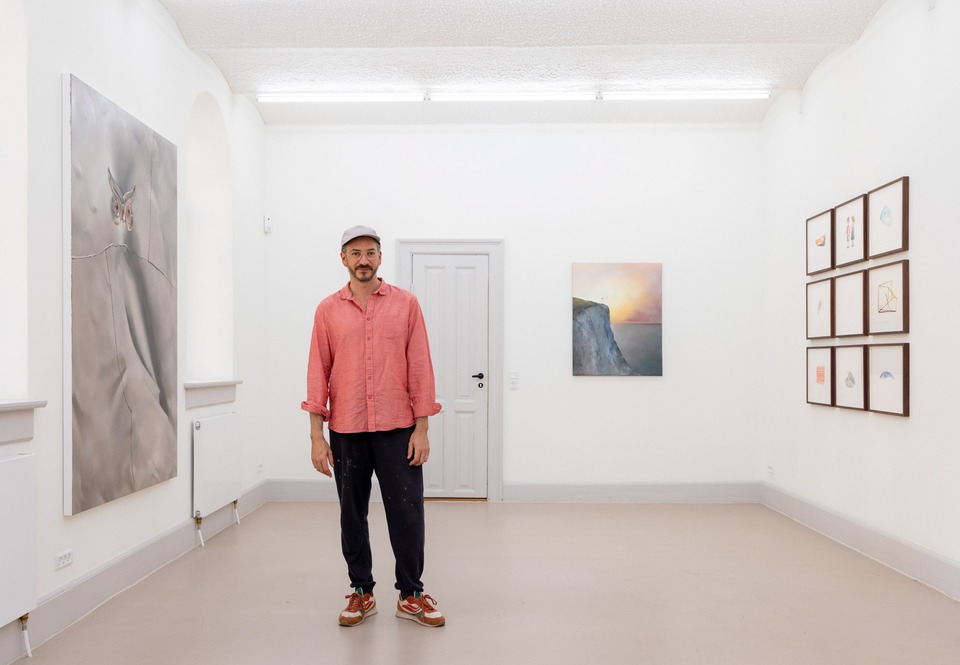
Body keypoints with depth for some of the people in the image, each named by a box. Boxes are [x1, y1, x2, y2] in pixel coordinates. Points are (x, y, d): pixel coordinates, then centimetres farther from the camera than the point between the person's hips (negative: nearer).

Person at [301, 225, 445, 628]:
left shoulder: (406, 303, 2)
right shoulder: (328, 310, 5)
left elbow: (420, 366, 0)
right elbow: (318, 371, 3)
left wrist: (422, 428, -5)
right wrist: (316, 435, -2)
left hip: (397, 428, -1)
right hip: (345, 431, 1)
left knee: (407, 512, 3)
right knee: (352, 514, 11)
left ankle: (411, 594, 19)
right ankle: (362, 593, 27)